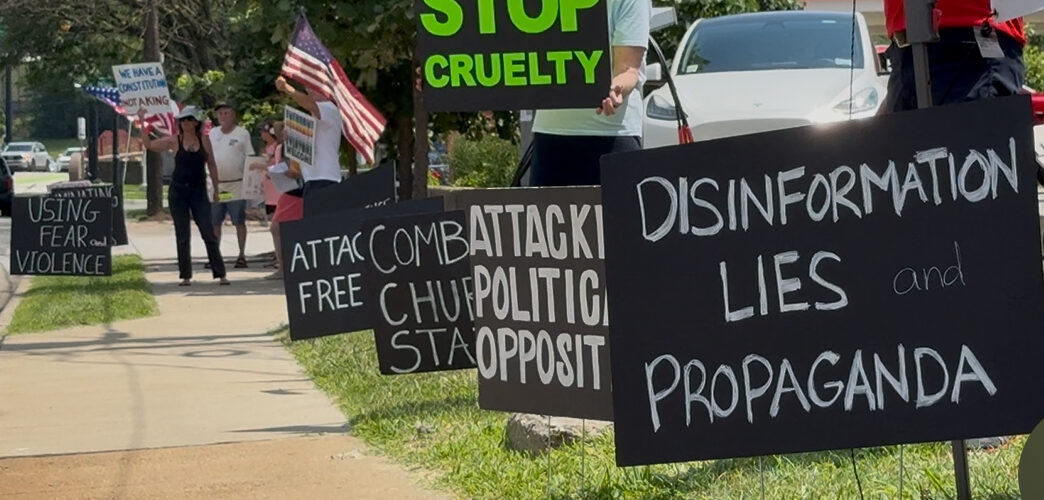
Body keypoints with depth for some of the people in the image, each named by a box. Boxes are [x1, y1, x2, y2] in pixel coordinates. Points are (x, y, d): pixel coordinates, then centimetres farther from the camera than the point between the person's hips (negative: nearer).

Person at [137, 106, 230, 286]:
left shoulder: (204, 140, 4)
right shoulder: (175, 141, 2)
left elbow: (211, 165, 9)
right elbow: (149, 144, 1)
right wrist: (142, 123, -7)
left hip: (198, 191, 0)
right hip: (178, 192, 0)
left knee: (209, 233, -4)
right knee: (182, 236, 4)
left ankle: (220, 273, 0)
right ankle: (186, 276, 10)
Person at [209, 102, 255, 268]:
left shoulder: (242, 134, -1)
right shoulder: (212, 133, 11)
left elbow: (250, 159, -1)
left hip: (236, 187, -4)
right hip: (216, 186, 4)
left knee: (239, 222, 1)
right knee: (214, 223, 6)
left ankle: (242, 255, 6)